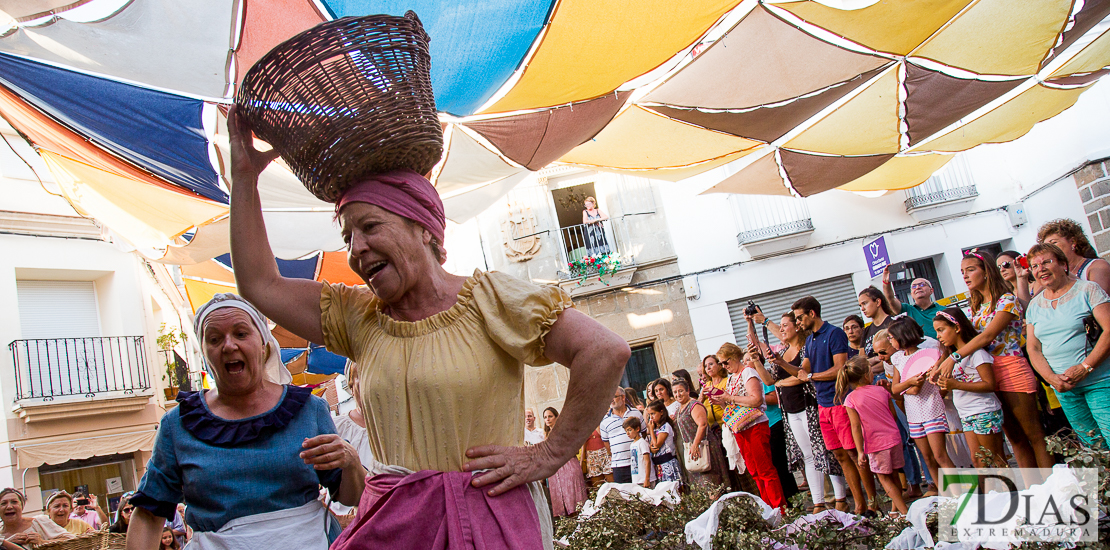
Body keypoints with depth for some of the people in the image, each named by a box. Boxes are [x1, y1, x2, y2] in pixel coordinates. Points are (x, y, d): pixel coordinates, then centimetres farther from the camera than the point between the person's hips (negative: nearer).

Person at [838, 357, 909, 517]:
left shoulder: (850, 399, -9)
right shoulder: (882, 391, -2)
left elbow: (856, 426, -14)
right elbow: (893, 415, 8)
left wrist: (860, 451, -13)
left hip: (875, 444, -3)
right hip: (894, 439, 3)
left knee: (884, 479, 9)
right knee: (893, 476, 19)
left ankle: (904, 511, 4)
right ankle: (895, 508, 30)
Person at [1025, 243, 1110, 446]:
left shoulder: (1087, 290, -3)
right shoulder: (1035, 305, 10)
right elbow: (1033, 349, 9)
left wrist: (1085, 367, -20)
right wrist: (1052, 378, -9)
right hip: (1064, 387, 4)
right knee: (1092, 445, 9)